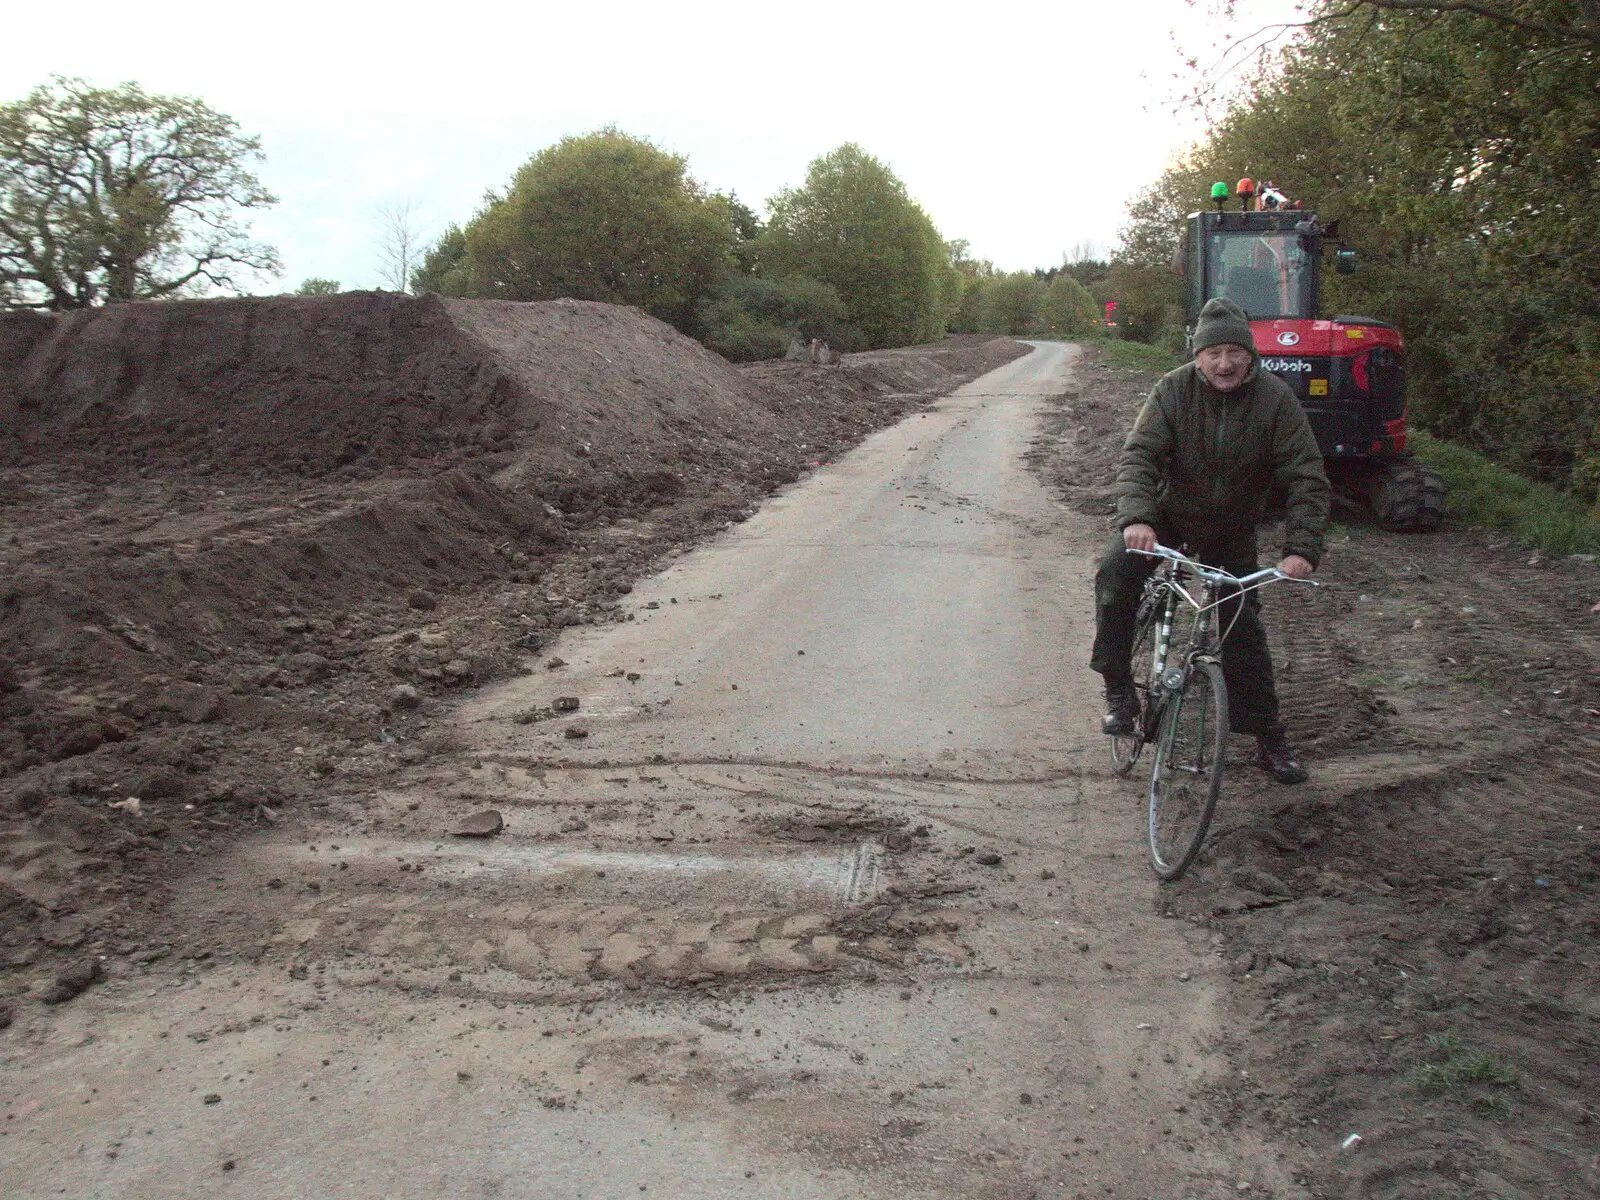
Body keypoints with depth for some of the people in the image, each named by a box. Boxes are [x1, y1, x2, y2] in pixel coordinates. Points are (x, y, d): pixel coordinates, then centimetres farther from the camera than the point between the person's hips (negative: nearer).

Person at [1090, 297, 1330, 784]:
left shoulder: (1275, 398, -18)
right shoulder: (1173, 390, -18)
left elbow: (1308, 478, -19)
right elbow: (1138, 455, -26)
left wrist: (1301, 548, -33)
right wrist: (1136, 517, -45)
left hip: (1232, 527, 0)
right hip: (1169, 510, 0)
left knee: (1243, 629, 2)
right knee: (1115, 576, -26)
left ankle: (1269, 737, 16)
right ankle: (1119, 689, -10)